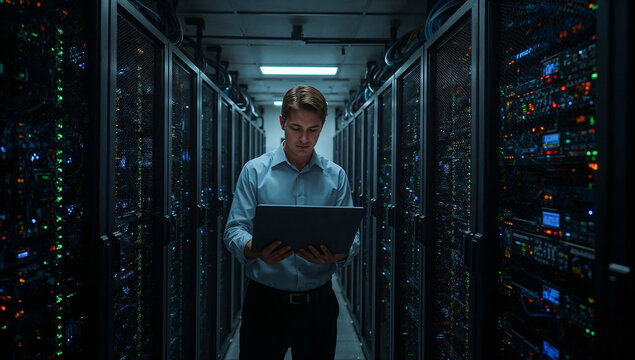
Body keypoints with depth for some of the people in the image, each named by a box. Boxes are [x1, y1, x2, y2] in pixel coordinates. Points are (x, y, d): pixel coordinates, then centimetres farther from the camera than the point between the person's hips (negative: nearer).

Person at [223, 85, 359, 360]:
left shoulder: (336, 176, 2)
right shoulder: (254, 171, -2)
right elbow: (234, 230, -6)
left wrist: (337, 254, -24)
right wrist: (256, 251, -28)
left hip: (318, 302, 2)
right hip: (264, 299, -1)